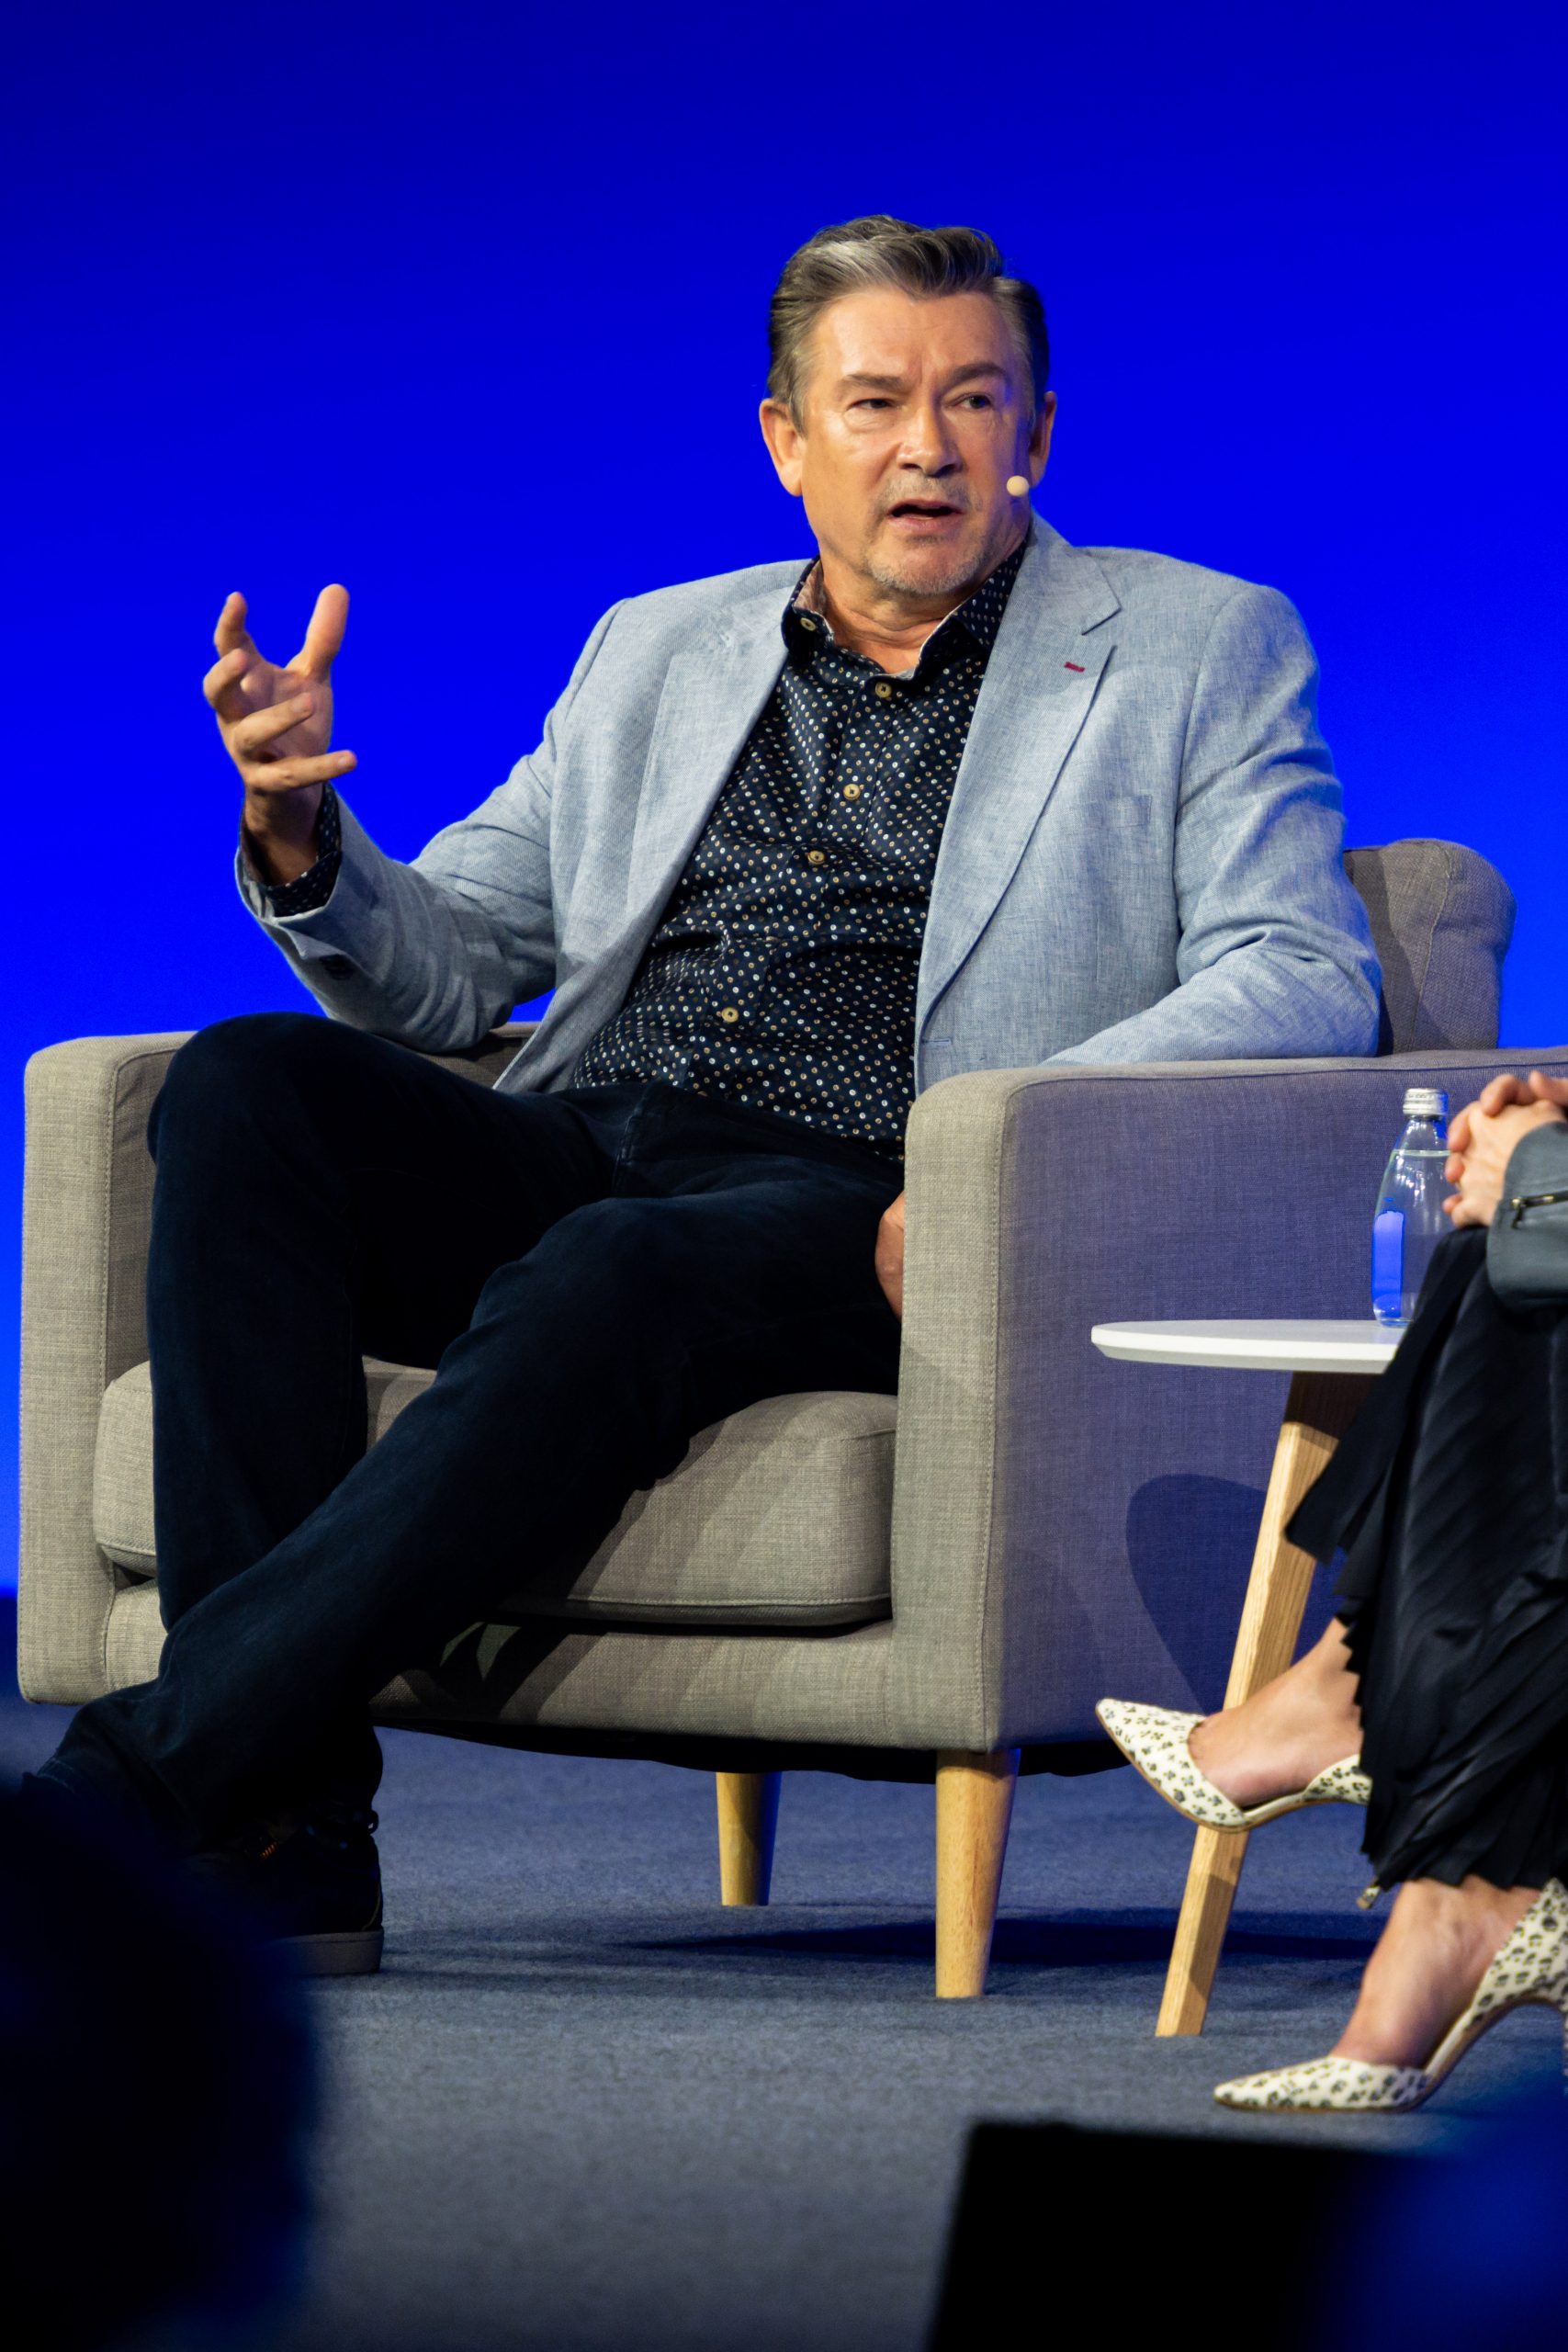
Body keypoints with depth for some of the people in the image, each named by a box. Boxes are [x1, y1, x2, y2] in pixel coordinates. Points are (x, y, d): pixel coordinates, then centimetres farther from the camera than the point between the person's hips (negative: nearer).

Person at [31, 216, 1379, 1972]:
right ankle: (282, 1833, -31)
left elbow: (1306, 978, 0)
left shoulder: (1202, 652, 13)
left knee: (610, 1281, -38)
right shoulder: (659, 650, 25)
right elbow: (444, 967, 25)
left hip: (860, 1215, -4)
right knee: (243, 1087, -24)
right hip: (576, 1154, 5)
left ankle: (128, 1788, -39)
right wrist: (302, 829, 1)